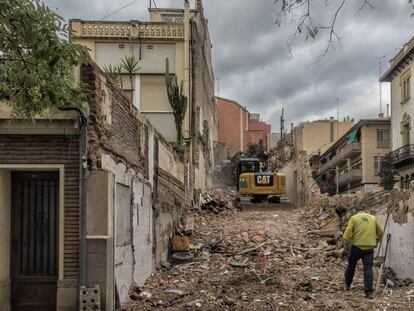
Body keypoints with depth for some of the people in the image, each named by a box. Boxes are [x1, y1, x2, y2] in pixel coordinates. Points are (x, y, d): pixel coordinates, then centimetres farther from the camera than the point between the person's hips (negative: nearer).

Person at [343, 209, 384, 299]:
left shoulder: (354, 218, 4)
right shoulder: (373, 218, 12)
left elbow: (347, 233, -7)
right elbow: (381, 233, 14)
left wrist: (347, 242, 8)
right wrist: (376, 242, 25)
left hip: (356, 247, -1)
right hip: (369, 248, 1)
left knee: (351, 265, 18)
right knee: (368, 269, 0)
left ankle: (347, 284, 33)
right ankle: (369, 292, -6)